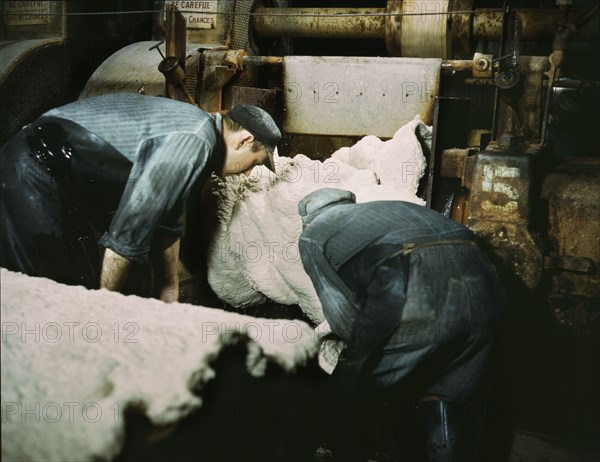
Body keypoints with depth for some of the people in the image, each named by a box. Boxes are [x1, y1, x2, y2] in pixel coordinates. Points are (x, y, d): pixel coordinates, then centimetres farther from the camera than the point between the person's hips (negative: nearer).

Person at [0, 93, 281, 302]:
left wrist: (169, 290, 28)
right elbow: (127, 232, -22)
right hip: (34, 174, -10)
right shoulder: (194, 143, -21)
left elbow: (167, 219, 22)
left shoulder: (194, 126, 11)